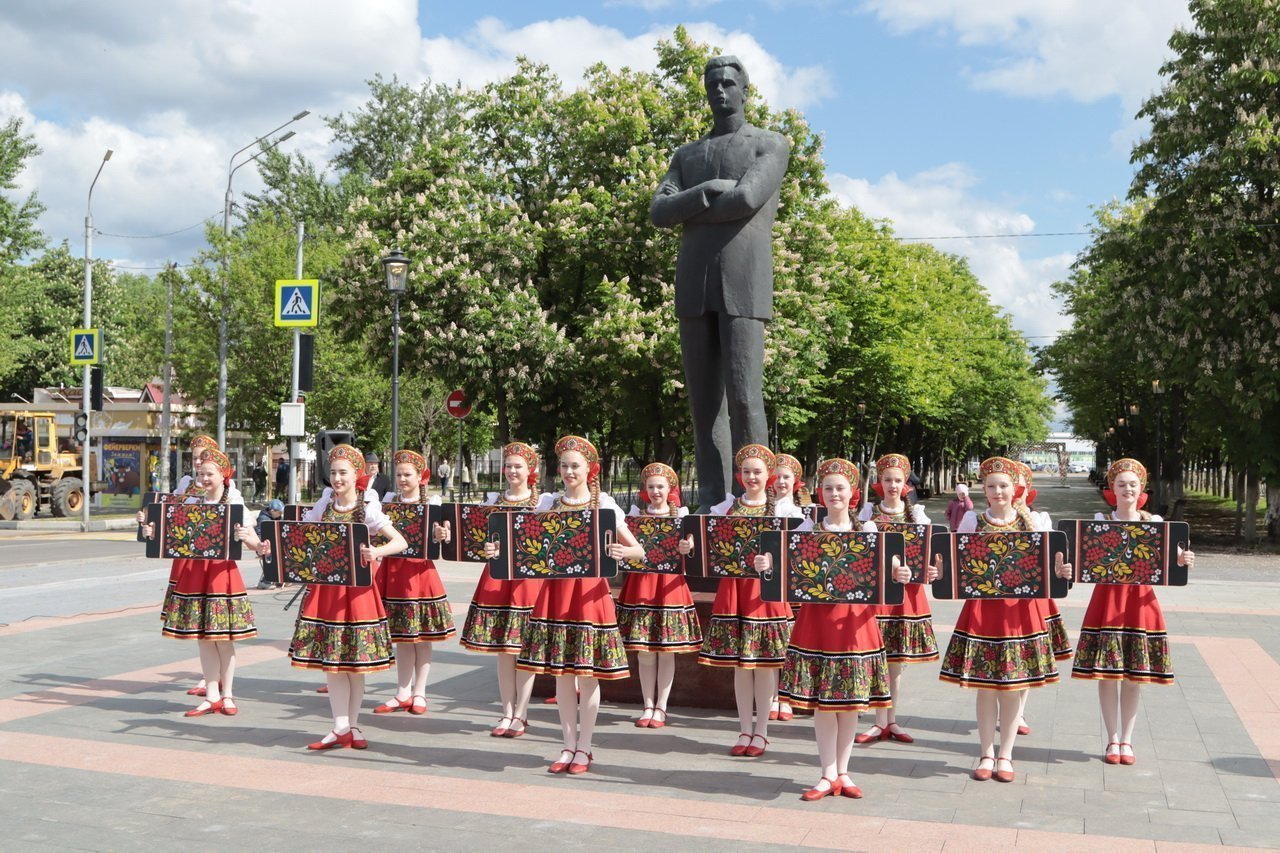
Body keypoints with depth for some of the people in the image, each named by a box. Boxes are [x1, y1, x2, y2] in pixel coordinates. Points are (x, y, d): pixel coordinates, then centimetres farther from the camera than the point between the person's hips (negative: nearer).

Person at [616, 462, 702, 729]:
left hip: (670, 583, -1)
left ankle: (661, 707, 11)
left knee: (667, 650, 2)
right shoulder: (636, 513, 9)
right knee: (643, 650, 2)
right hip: (641, 583, 1)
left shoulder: (680, 514, 6)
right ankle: (648, 705, 13)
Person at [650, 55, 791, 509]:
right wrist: (706, 192, -11)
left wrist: (688, 210, 1)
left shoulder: (771, 144, 7)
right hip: (693, 287, 5)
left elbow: (745, 199, -12)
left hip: (744, 286, -5)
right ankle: (711, 499, 3)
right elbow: (659, 211, 5)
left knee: (743, 398, -13)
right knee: (704, 399, 1)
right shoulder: (686, 155, 23)